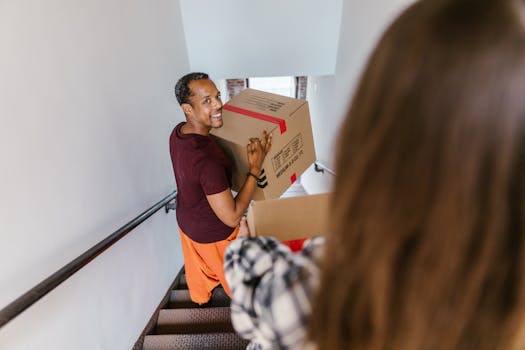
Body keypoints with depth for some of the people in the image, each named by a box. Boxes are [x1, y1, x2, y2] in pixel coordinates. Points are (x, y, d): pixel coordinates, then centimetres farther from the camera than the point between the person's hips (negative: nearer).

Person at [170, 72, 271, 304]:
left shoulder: (178, 132, -14)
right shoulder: (207, 161, -42)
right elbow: (232, 218, -36)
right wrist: (256, 168, -36)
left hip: (186, 220, 7)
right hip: (212, 234, -7)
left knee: (197, 265, 34)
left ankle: (200, 297, 64)